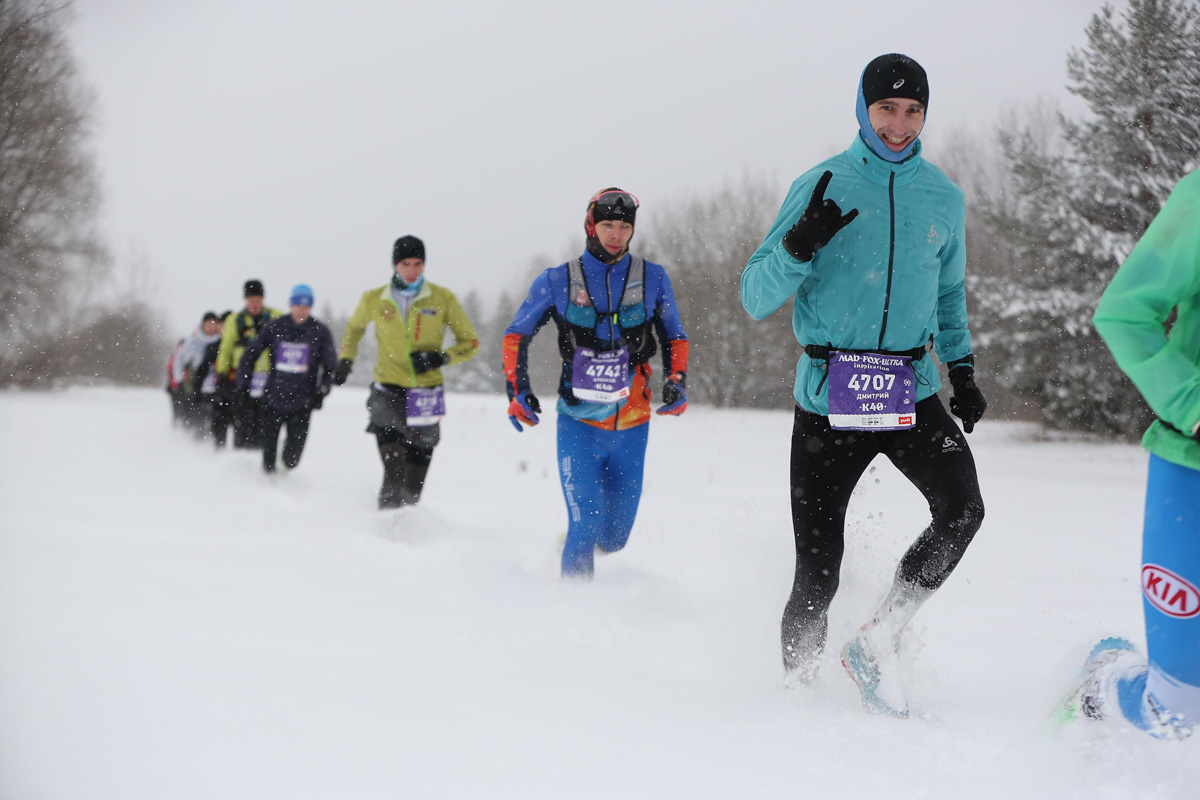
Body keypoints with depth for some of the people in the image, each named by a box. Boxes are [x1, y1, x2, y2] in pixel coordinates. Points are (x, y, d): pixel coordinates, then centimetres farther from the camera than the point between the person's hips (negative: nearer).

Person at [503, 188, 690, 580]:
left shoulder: (653, 278, 3)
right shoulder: (558, 281, -1)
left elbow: (675, 338, 15)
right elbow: (516, 335, 9)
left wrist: (676, 381, -2)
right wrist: (517, 391, -1)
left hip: (632, 427, 2)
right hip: (579, 425, -2)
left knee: (614, 536, 10)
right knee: (586, 526, -14)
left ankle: (580, 547, 44)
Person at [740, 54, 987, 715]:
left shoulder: (943, 198, 9)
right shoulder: (822, 187, -2)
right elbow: (755, 300, -5)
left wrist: (962, 368, 16)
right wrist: (800, 245, -22)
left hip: (912, 393, 3)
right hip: (827, 399, -3)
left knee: (962, 510, -22)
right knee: (818, 568, -2)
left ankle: (878, 640, -7)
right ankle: (796, 684, 22)